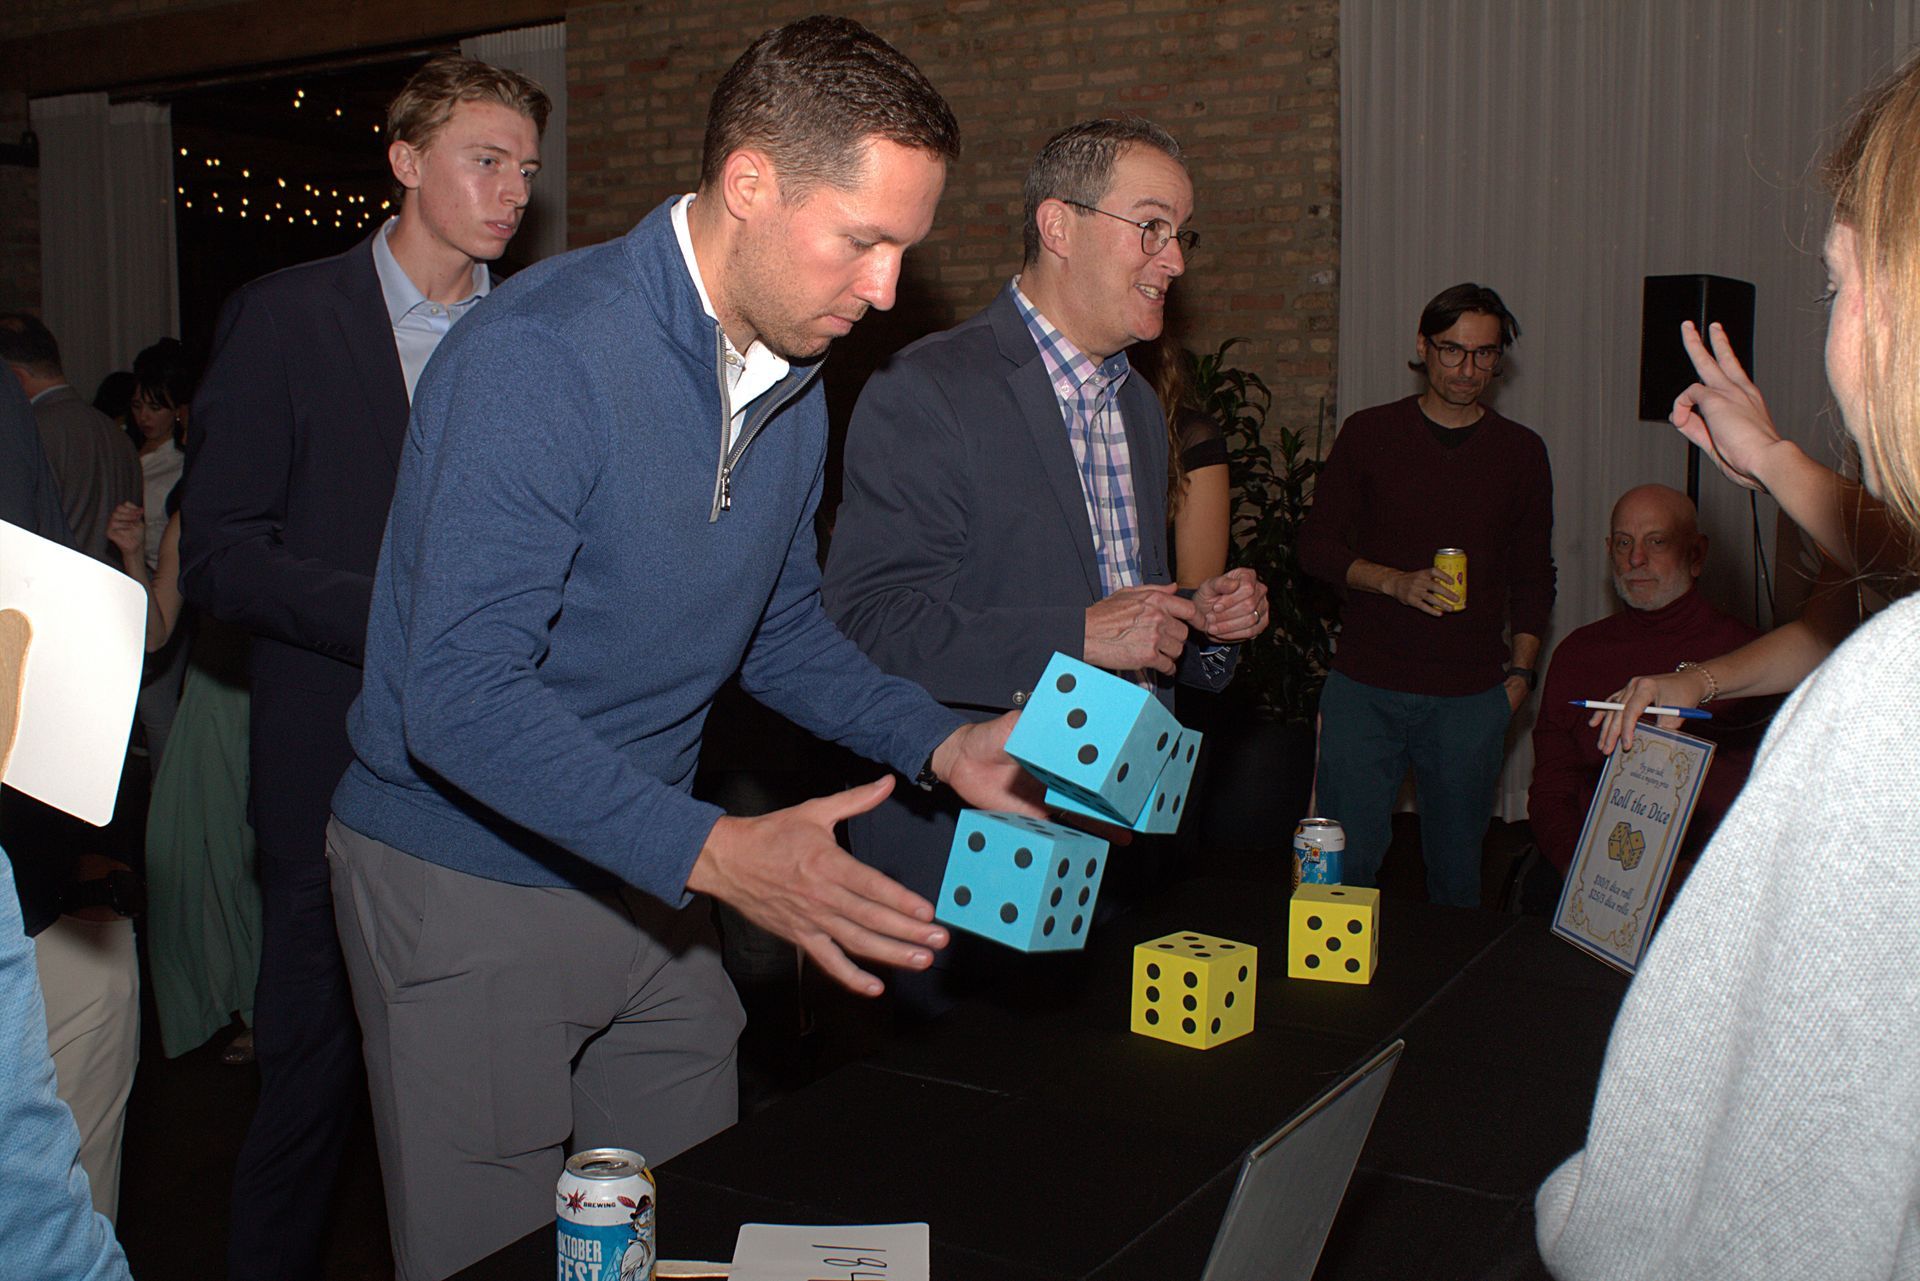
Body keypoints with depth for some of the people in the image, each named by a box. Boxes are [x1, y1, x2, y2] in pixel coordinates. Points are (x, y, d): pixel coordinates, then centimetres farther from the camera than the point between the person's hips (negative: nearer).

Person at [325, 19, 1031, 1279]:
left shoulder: (796, 385, 2)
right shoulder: (541, 355, -24)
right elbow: (459, 696, -30)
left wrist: (941, 743, -2)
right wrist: (712, 851, -38)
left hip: (646, 878, 7)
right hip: (469, 885, -7)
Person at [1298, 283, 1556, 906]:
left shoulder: (1522, 452, 8)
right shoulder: (1368, 434, 4)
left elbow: (1533, 575, 14)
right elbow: (1317, 545, 4)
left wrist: (1519, 671, 3)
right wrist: (1395, 582, -12)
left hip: (1471, 697, 1)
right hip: (1364, 688, -1)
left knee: (1456, 866, 8)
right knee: (1346, 858, -2)